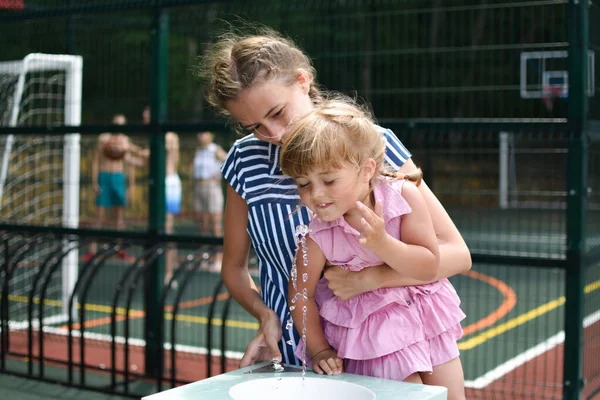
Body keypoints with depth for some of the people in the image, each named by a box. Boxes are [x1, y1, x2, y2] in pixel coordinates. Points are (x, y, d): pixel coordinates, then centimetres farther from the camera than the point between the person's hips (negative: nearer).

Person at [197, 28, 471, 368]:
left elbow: (456, 254, -5)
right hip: (288, 364, 3)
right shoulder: (246, 161, 2)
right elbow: (234, 268, 14)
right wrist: (265, 314, -7)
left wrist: (367, 279, -19)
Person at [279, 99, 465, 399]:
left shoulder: (403, 196, -21)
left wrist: (381, 242, -36)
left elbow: (429, 267, -22)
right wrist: (319, 349, -6)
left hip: (422, 314, 2)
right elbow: (301, 293, -8)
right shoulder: (318, 237, -20)